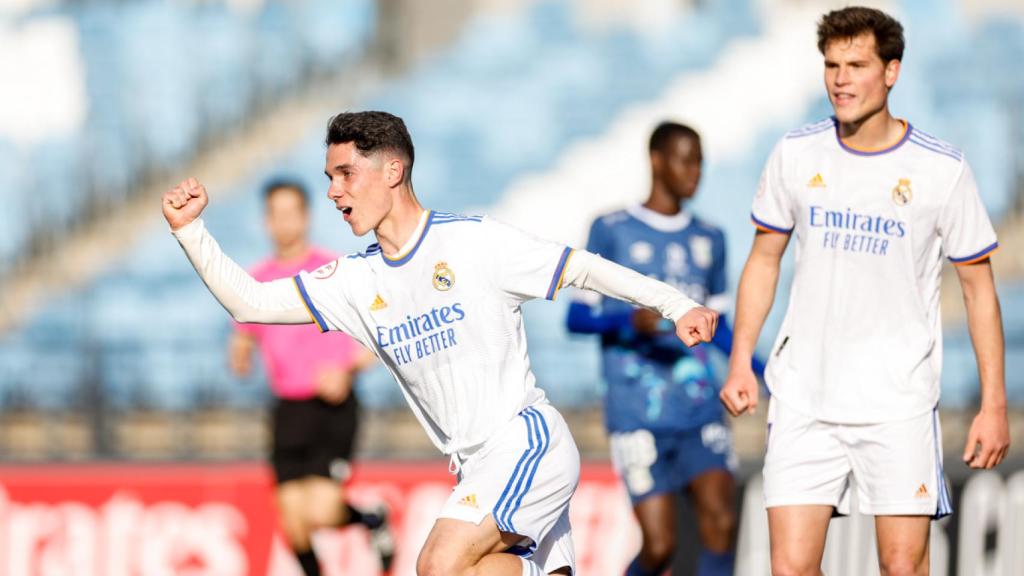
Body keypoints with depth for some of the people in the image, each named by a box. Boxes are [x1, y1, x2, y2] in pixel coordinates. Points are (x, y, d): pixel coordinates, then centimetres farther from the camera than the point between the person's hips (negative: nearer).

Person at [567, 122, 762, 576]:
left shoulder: (708, 240, 16)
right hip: (638, 414, -4)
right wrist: (631, 321, -19)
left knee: (720, 520, -15)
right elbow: (576, 317, -1)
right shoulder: (612, 231, 2)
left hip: (700, 408, 4)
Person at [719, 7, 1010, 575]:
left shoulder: (942, 169, -4)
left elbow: (978, 286, 2)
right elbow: (764, 258, 15)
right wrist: (740, 362, 6)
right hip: (803, 396, 2)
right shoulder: (796, 154, 3)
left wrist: (994, 404, -1)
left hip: (899, 403, -2)